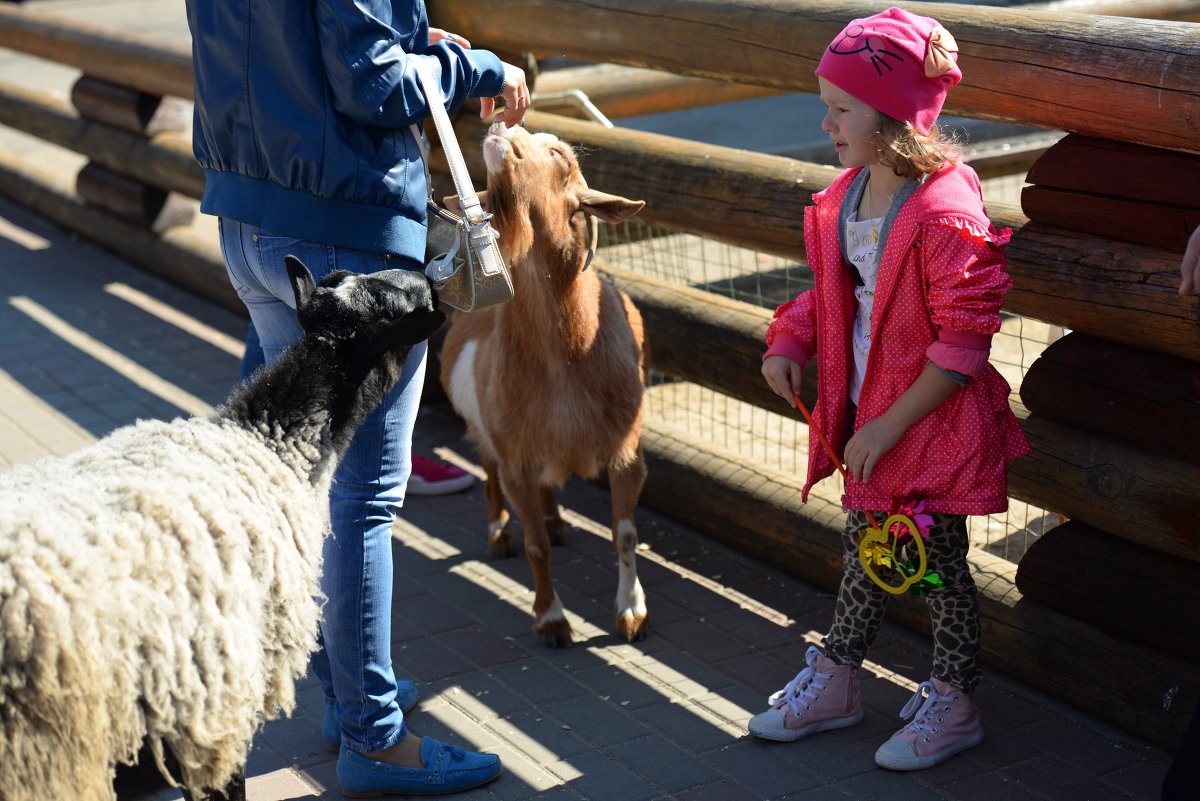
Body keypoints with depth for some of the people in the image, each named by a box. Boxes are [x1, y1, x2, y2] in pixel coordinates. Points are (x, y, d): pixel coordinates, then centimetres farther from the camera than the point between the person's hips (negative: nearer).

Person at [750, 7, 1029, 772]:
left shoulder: (945, 214, -25)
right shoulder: (844, 198, 1)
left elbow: (961, 343, -23)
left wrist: (891, 424, -21)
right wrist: (790, 342, -1)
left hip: (932, 422, -7)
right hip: (866, 415, 8)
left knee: (939, 562, 8)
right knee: (863, 547, 21)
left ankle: (953, 704, 26)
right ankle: (835, 680, 36)